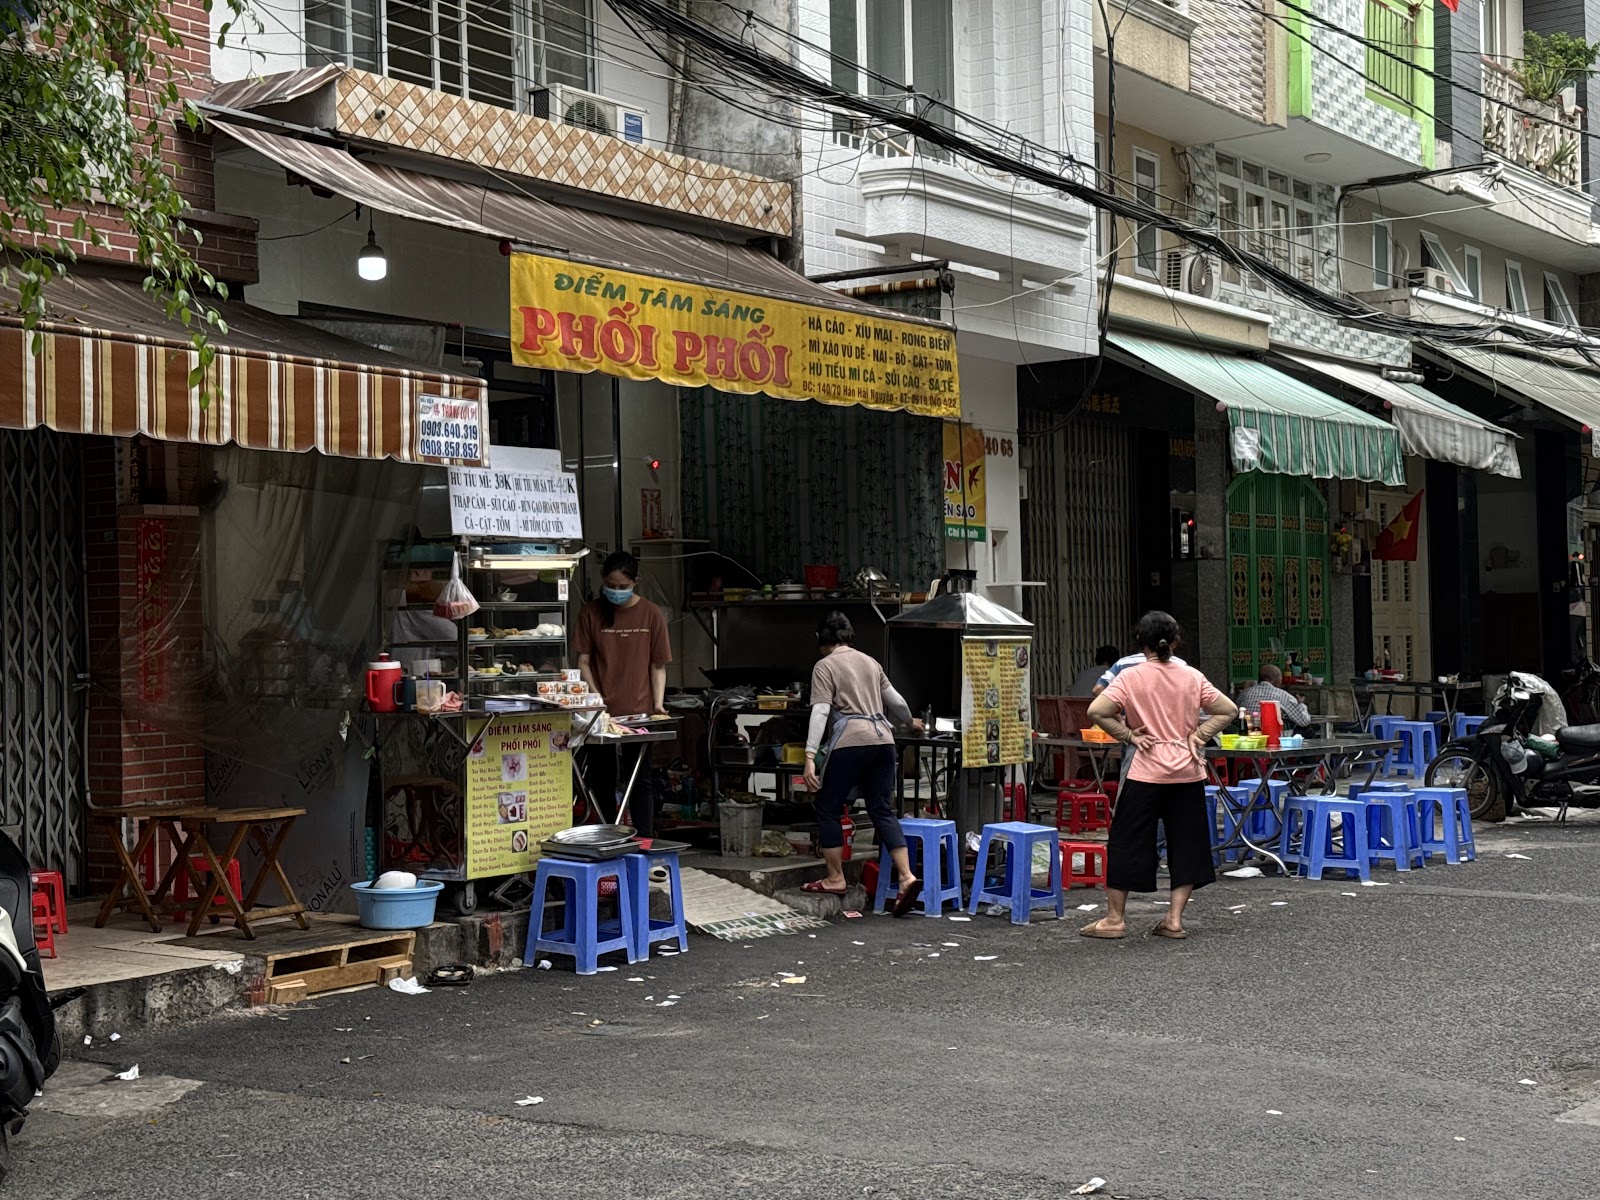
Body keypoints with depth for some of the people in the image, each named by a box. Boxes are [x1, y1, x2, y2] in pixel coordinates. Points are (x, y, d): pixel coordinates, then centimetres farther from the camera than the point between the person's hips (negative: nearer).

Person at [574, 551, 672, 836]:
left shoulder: (650, 614, 2)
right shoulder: (591, 613, 3)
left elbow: (658, 665, 4)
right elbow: (583, 661, 4)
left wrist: (658, 703, -6)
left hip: (640, 712, -1)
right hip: (603, 713, 1)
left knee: (641, 781, 0)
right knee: (602, 781, 5)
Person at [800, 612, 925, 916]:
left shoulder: (824, 666, 1)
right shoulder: (870, 662, 20)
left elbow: (820, 712, -9)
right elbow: (895, 699, 27)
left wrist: (810, 757, -14)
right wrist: (910, 722, 48)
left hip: (849, 742, -6)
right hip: (882, 740, 6)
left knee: (827, 808, 9)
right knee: (883, 811, 7)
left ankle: (835, 879, 13)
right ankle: (907, 876, -6)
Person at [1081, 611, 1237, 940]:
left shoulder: (1130, 677, -6)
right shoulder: (1193, 677, 4)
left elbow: (1096, 711, -16)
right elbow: (1228, 710, 8)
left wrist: (1128, 735, -6)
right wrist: (1198, 735, 4)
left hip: (1147, 772, -3)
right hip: (1188, 772, 3)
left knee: (1128, 840, 6)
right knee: (1186, 842, 10)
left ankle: (1115, 918, 10)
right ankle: (1174, 919, 9)